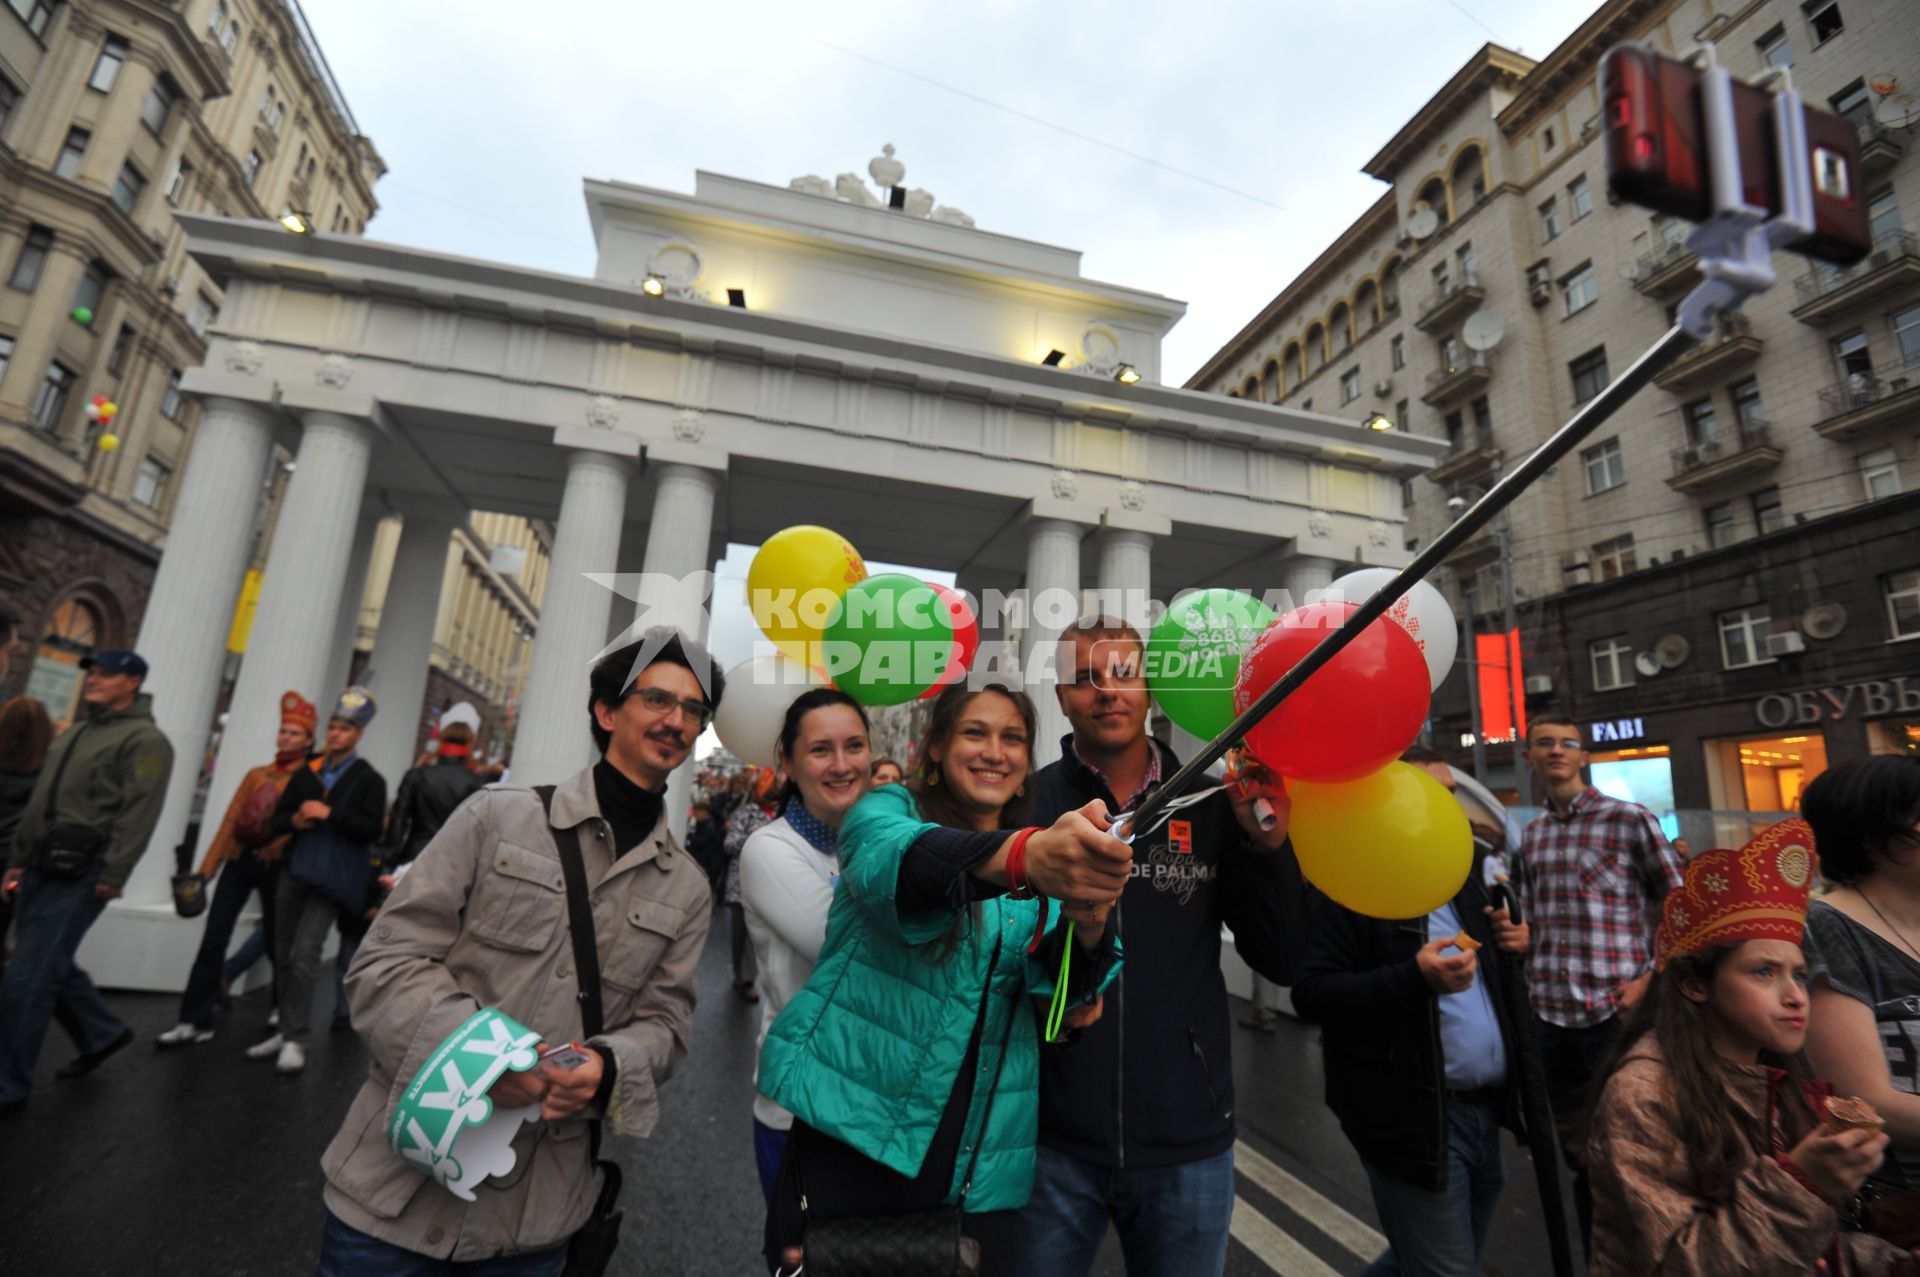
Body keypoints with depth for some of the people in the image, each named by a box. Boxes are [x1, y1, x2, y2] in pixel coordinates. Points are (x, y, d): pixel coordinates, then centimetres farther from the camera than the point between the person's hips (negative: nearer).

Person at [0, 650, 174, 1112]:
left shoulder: (144, 740, -12)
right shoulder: (73, 734, 17)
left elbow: (138, 814, -18)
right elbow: (40, 802, 22)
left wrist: (113, 875, -22)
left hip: (79, 876, -9)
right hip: (41, 868, 9)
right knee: (50, 966, 16)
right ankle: (102, 1033, 33)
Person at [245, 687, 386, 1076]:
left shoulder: (369, 780, -2)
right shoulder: (306, 773, 14)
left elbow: (372, 830, -10)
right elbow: (278, 818, 16)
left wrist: (330, 814, -19)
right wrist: (295, 820, -6)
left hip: (332, 879, -6)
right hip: (295, 872, 6)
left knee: (305, 952, -13)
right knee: (284, 955, 10)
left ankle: (296, 1041, -7)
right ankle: (286, 1031, 23)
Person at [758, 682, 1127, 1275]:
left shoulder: (1052, 863, 9)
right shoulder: (888, 808, -5)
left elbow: (1060, 975, -7)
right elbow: (891, 861, -29)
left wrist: (1088, 925, -31)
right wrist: (1024, 855, -48)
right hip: (848, 1121, -3)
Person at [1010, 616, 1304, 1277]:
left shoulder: (1213, 805, -3)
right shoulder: (1029, 801, -8)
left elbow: (1281, 963, 0)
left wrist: (1269, 843, -14)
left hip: (1189, 1144, 2)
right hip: (1054, 1140, -1)